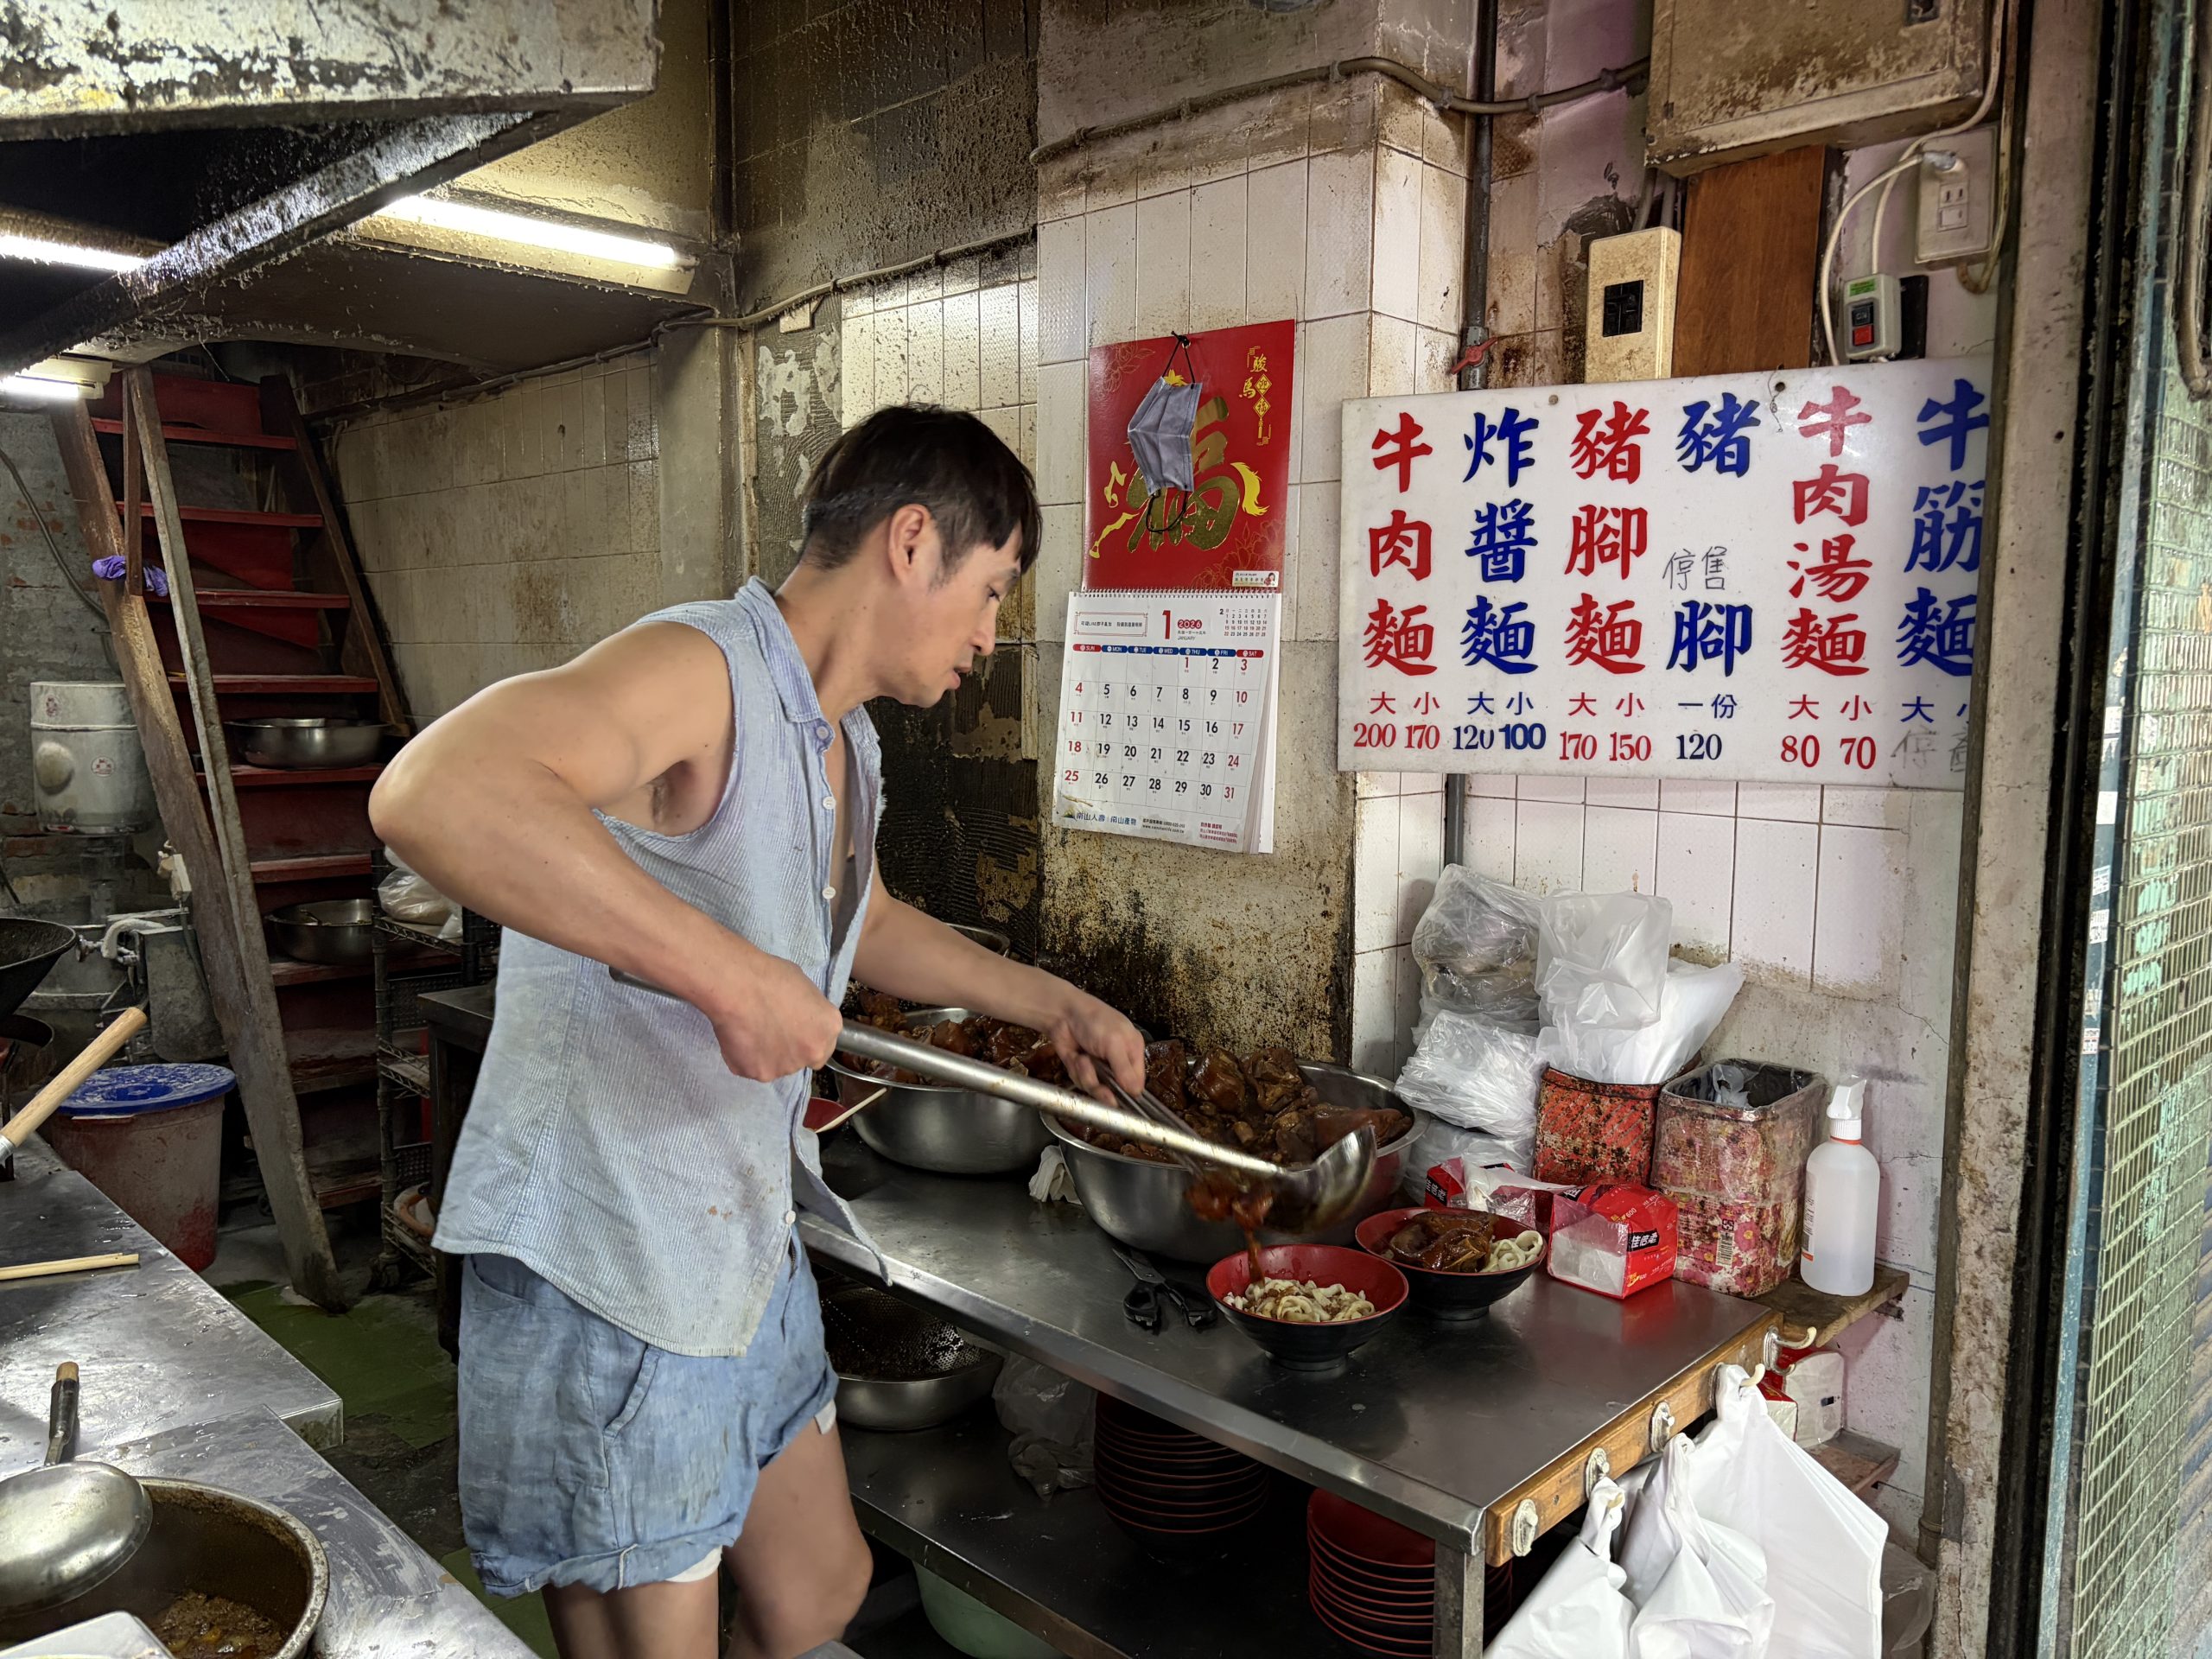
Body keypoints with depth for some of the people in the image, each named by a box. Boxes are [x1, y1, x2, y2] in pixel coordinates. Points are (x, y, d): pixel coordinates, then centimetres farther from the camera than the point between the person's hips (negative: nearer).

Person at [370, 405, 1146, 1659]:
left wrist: (1054, 1002, 28)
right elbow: (433, 792, -40)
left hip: (752, 1255, 9)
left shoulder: (843, 741, 10)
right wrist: (725, 971, -39)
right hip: (605, 1283, -9)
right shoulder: (701, 674, -21)